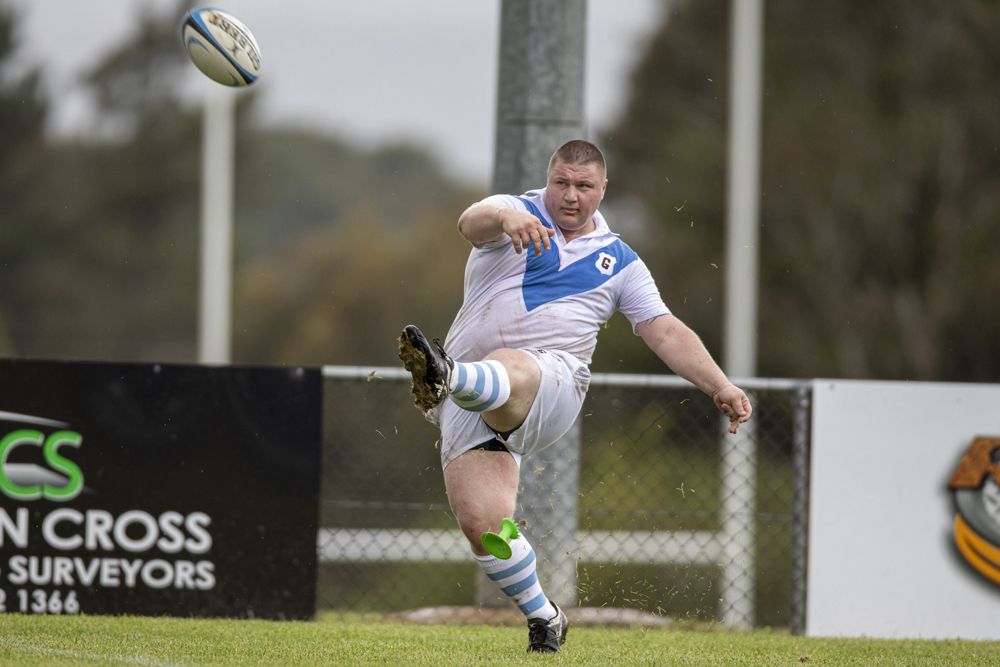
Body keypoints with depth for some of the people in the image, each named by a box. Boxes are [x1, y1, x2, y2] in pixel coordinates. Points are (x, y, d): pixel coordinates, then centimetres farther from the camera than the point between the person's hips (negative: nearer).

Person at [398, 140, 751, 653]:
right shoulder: (516, 213, 12)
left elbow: (666, 332, 16)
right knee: (480, 520, -13)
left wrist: (720, 387, 2)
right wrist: (505, 219, -36)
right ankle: (542, 615, 6)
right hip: (471, 407, 1)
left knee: (508, 370, -38)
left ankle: (447, 377, -71)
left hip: (551, 380, -1)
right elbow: (472, 222, -11)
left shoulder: (619, 262, 19)